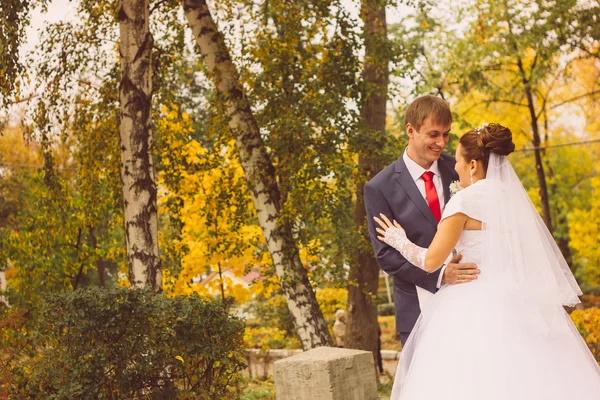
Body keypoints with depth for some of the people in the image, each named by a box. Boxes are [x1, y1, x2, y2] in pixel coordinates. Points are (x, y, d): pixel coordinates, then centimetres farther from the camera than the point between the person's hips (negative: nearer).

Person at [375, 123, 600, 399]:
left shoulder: (464, 200, -10)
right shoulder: (514, 195, 11)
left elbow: (431, 261, -9)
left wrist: (399, 241, 8)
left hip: (478, 309, -7)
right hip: (519, 304, 7)